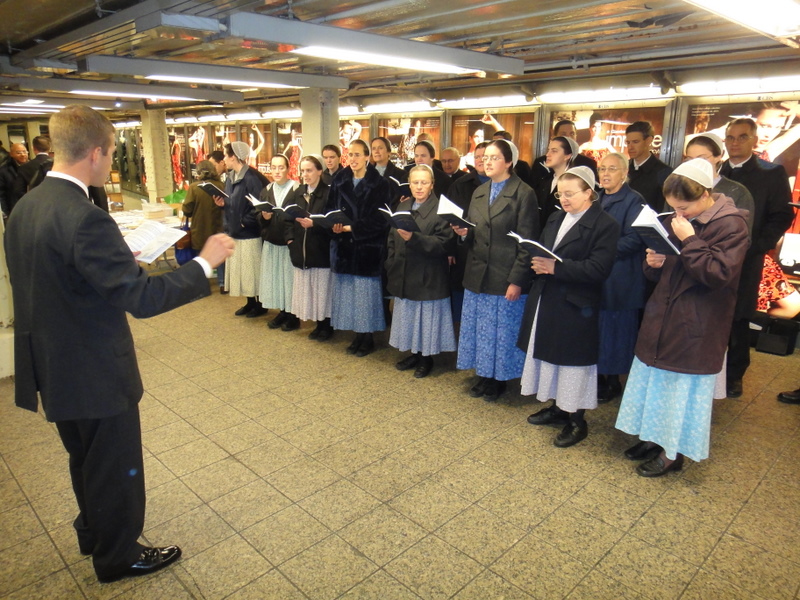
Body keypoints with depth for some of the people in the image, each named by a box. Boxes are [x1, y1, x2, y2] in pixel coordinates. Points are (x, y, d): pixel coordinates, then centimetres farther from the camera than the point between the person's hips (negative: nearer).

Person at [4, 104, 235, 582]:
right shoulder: (83, 218, -28)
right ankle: (118, 555, 34)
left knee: (86, 459, 28)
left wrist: (121, 260, 14)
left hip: (54, 365, 9)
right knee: (115, 467, 13)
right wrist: (205, 262, -21)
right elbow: (143, 298, -30)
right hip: (95, 373, -9)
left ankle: (93, 531, 50)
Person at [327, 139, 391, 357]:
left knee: (366, 291, 1)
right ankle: (357, 335, 20)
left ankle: (368, 337, 15)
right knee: (348, 292, 8)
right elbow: (330, 209, 8)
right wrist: (334, 224, -13)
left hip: (368, 247, -5)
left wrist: (351, 228, -18)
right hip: (344, 247, 5)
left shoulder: (379, 184, -6)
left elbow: (379, 219, -12)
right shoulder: (339, 181, 9)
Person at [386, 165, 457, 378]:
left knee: (427, 317, 5)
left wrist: (414, 238, -27)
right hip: (404, 276, 6)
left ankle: (427, 359, 21)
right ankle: (415, 353, 31)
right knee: (408, 315, 15)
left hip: (429, 277, -6)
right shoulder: (402, 207, 12)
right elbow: (391, 240, 14)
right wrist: (391, 265, 4)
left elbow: (444, 244, -18)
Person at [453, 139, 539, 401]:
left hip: (506, 279, -6)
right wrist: (464, 233, -7)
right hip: (477, 276, 6)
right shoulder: (479, 193, 13)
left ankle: (499, 380, 23)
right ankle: (484, 376, 28)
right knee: (479, 328, 12)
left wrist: (517, 280, -16)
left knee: (502, 330, 6)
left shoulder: (524, 193, -7)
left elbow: (527, 242, -11)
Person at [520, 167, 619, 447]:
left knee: (573, 360, 2)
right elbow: (540, 249, 14)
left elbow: (599, 268, -20)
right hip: (546, 300, 8)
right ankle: (558, 408, 33)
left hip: (575, 305, -7)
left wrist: (557, 267, -25)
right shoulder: (555, 219, 14)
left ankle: (577, 421, 18)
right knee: (549, 353, 15)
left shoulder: (605, 224, -11)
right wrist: (539, 263, -10)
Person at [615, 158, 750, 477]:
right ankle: (654, 437, 32)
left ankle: (673, 453, 20)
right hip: (662, 318, 7)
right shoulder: (676, 221, 8)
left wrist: (689, 241, -24)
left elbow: (719, 274, -21)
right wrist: (654, 263, -8)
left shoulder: (731, 224, -13)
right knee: (655, 379, 15)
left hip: (695, 327, -7)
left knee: (683, 388, 5)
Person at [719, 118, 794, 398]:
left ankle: (734, 375, 19)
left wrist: (756, 248, -14)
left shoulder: (772, 173, 2)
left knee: (738, 321, 6)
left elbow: (782, 217, -3)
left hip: (745, 261, -2)